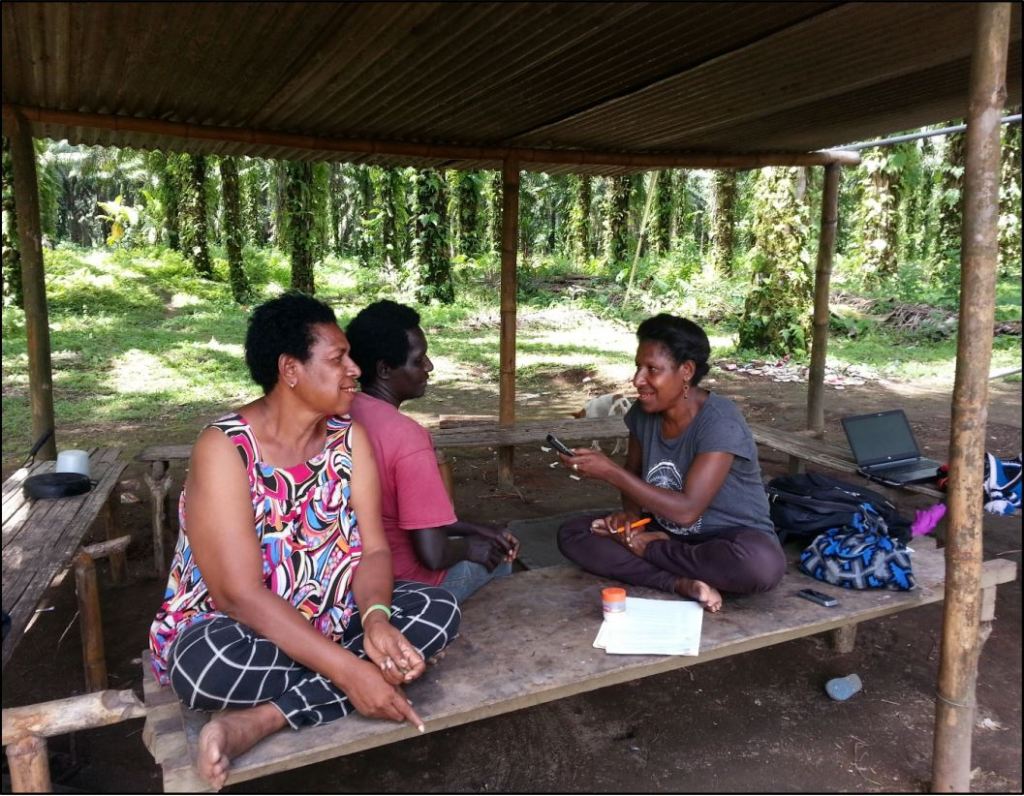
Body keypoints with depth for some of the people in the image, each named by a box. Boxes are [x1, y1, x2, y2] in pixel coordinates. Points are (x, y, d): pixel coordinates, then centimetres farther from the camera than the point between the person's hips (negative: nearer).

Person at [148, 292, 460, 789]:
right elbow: (241, 595, -27)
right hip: (232, 631, -5)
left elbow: (373, 550, -8)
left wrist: (375, 619, -31)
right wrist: (349, 670, -33)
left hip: (329, 623, 6)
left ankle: (259, 719, -20)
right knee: (210, 664, -39)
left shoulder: (349, 438, -5)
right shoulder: (225, 449, -21)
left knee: (439, 609, -17)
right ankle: (332, 693, -9)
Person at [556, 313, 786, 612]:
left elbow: (686, 509, -30)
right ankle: (682, 583, -23)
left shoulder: (720, 421, -24)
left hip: (730, 537, -5)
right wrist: (630, 512, -13)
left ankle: (647, 550, -14)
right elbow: (633, 474, 10)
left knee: (761, 564, -39)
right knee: (571, 533, -11)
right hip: (665, 534, 5)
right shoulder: (643, 412, -6)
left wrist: (609, 471, -31)